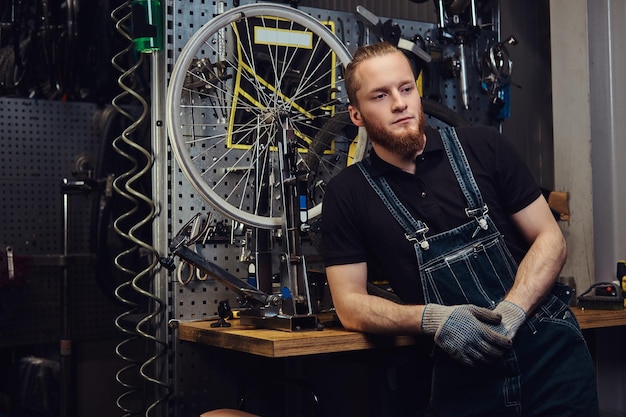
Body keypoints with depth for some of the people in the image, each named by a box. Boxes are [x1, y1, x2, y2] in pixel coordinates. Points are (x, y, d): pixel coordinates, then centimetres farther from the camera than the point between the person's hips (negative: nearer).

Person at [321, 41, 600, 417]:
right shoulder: (347, 194, -2)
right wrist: (432, 318, -20)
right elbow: (350, 305, -3)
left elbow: (550, 239, 0)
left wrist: (509, 313, -17)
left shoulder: (483, 148, -2)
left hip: (550, 354, 1)